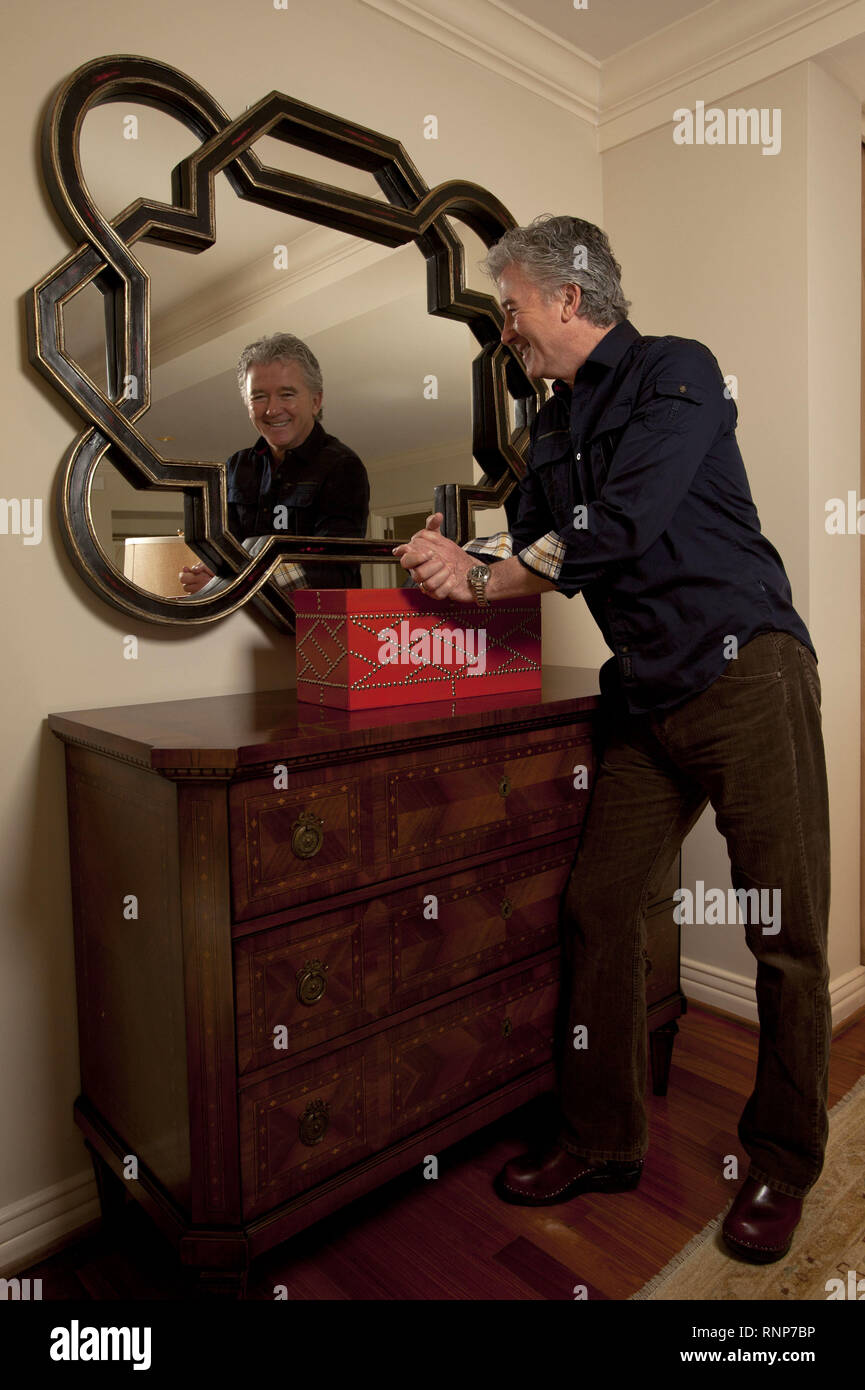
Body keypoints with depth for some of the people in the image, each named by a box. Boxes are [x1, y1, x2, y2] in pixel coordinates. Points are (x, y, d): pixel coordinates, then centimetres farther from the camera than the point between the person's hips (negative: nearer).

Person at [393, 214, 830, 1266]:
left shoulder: (676, 372, -4)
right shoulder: (553, 427, 18)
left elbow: (624, 527, -17)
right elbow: (535, 548, 20)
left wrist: (481, 578, -11)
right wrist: (458, 558, 3)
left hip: (745, 671, -6)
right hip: (649, 698, 7)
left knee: (785, 933, 1)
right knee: (598, 907, 5)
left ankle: (782, 1168, 21)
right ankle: (602, 1143, 22)